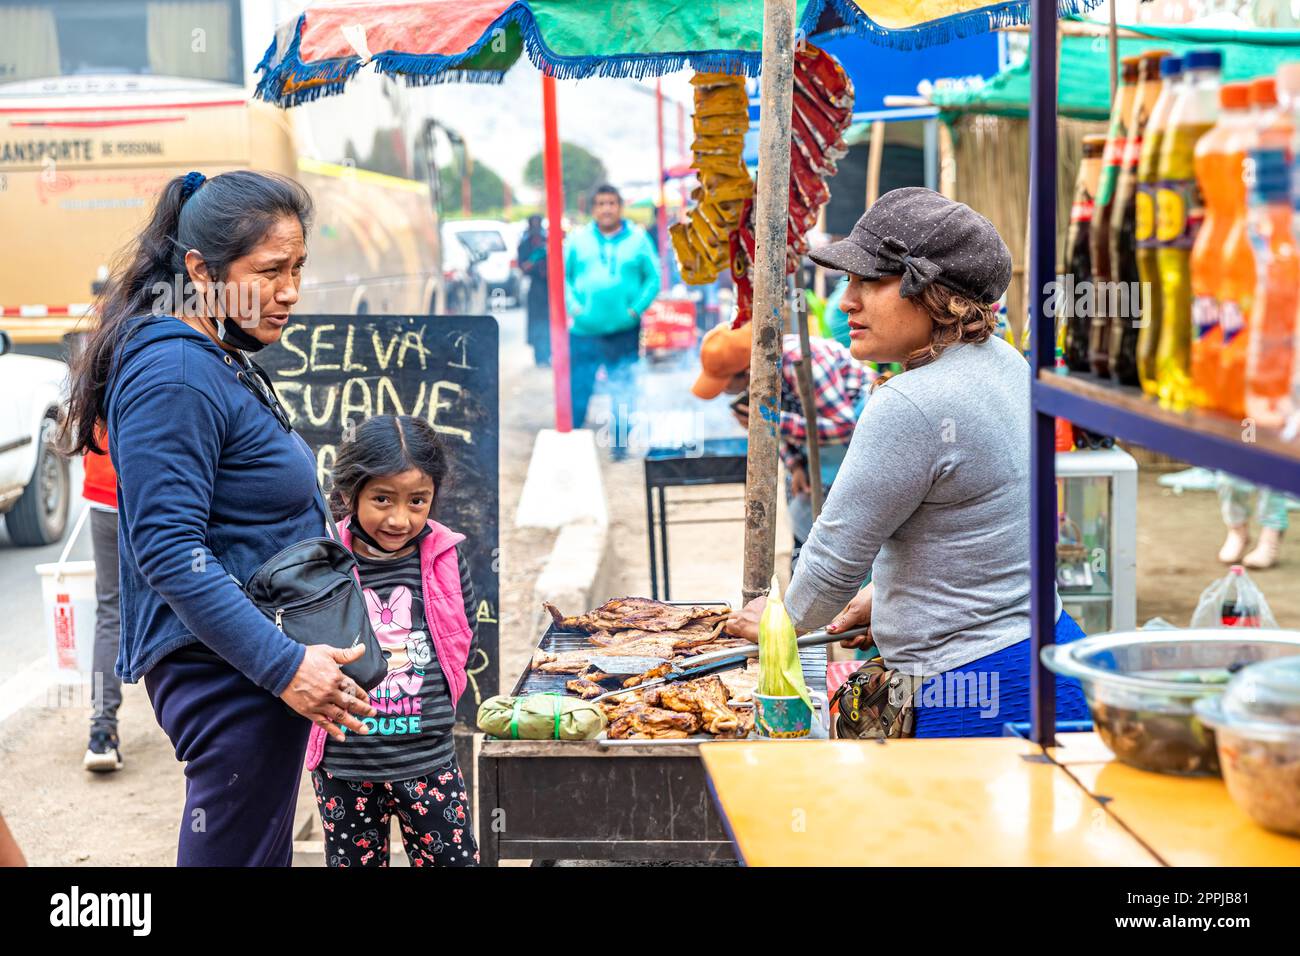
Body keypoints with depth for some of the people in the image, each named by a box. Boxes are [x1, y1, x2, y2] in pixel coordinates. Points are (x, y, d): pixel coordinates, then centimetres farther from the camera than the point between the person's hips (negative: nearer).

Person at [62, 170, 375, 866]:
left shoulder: (221, 361, 13)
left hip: (257, 668, 10)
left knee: (261, 848, 18)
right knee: (237, 852, -3)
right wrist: (285, 665, -25)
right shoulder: (175, 376, -18)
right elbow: (170, 553, -24)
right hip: (228, 674, -10)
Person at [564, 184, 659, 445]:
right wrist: (573, 306, -6)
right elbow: (562, 276, 8)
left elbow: (653, 278, 5)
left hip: (624, 332, 0)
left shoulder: (638, 239, 5)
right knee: (577, 393, 2)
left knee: (623, 393, 3)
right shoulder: (577, 239, 6)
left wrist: (637, 308, -7)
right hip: (584, 332, 0)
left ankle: (620, 444, 14)